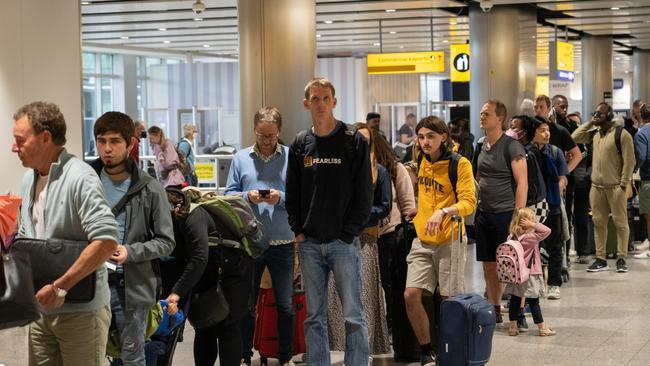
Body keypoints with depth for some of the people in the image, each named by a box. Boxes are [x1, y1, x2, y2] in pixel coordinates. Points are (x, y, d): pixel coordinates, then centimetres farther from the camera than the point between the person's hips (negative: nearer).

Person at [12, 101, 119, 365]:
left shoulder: (80, 178, -16)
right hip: (41, 307, 7)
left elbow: (106, 243, -25)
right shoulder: (29, 179, 10)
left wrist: (60, 287, -22)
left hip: (80, 310, -7)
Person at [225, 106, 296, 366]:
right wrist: (247, 197, -14)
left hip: (283, 241, -1)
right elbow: (229, 194, 5)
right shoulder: (240, 158, 5)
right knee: (246, 303, 10)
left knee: (285, 305, 8)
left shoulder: (291, 157, 0)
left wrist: (281, 198, -19)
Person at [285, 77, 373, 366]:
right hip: (310, 244, 4)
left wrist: (348, 234, -10)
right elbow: (291, 193, 15)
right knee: (315, 317, 9)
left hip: (344, 243, -4)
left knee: (353, 316, -3)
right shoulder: (300, 145, 10)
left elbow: (364, 195, -4)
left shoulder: (354, 142, -2)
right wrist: (298, 231, 4)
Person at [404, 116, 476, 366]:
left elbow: (469, 202, -16)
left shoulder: (460, 164, -9)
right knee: (411, 295, -7)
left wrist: (443, 212, -30)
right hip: (422, 240, 5)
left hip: (449, 240, -5)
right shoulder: (421, 161, 10)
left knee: (450, 300, 1)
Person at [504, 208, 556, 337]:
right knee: (534, 302, 1)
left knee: (515, 300, 11)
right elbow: (546, 230, -22)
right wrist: (533, 225, -17)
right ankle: (542, 328, 9)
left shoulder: (512, 238, 1)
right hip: (529, 275, -6)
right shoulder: (531, 237, -18)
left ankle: (513, 327, 16)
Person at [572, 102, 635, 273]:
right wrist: (590, 123, 4)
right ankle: (600, 259, 13)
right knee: (598, 223, 8)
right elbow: (574, 138, 7)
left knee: (620, 223, 0)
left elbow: (629, 161, -10)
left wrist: (624, 184, -14)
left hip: (615, 186, -6)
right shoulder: (594, 134, 11)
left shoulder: (622, 134, -8)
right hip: (596, 186, 6)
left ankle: (621, 258, 5)